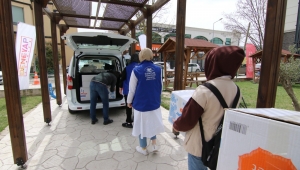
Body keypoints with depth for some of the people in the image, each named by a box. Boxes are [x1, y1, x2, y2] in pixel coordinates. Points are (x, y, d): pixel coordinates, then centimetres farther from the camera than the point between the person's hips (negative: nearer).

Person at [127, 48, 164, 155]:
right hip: (154, 102, 4)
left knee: (142, 124, 13)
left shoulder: (136, 70, -15)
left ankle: (143, 148, 30)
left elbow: (132, 88, -9)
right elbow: (161, 86, 5)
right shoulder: (158, 69, -5)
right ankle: (154, 145, 30)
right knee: (152, 122, 24)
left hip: (141, 103, -3)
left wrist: (129, 101, 6)